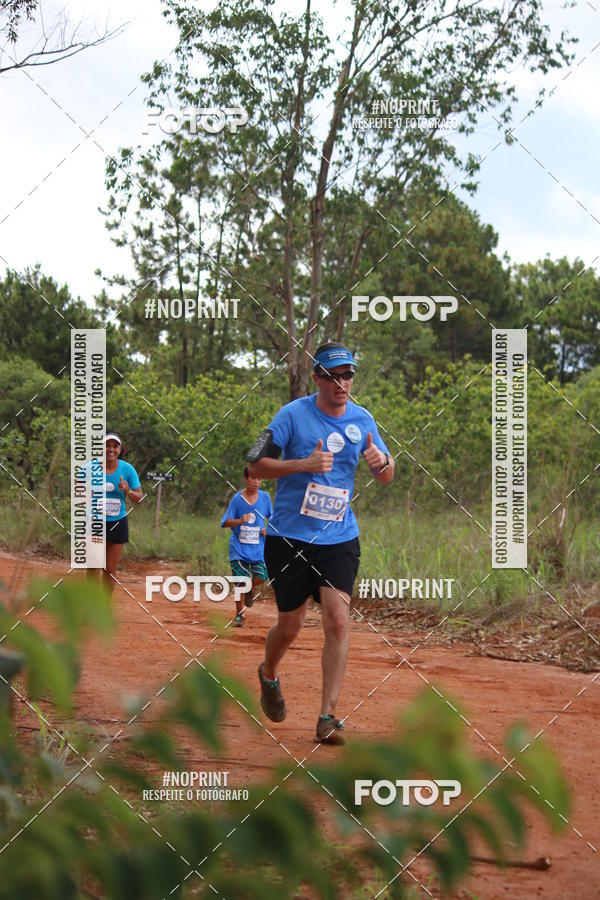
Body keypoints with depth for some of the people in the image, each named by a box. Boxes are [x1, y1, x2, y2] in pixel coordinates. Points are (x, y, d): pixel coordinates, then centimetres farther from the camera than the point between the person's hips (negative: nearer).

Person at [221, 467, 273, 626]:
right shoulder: (237, 498, -5)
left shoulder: (265, 497, 3)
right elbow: (225, 522, -5)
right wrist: (240, 521, -24)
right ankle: (240, 612, 17)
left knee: (261, 577, -15)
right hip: (239, 546, -2)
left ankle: (251, 588, 22)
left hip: (258, 547, 2)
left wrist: (268, 529, -4)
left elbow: (271, 517, 17)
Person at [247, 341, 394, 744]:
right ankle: (269, 675, 41)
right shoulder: (293, 414, -7)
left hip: (339, 537, 2)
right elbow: (256, 465, -7)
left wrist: (382, 462, -14)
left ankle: (328, 716, -8)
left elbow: (387, 477, 11)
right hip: (289, 536, -2)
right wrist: (304, 463, -21)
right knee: (290, 625, 7)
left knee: (338, 619, -13)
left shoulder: (362, 420, 4)